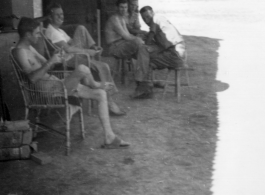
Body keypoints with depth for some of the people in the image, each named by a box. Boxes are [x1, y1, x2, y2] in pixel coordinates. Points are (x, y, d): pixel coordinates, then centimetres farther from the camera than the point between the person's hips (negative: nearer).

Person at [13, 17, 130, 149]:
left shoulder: (29, 48, 18)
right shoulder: (20, 51, -13)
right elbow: (32, 77, -25)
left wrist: (55, 60, 3)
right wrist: (51, 62, -26)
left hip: (56, 84, 10)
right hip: (50, 89, -10)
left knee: (101, 94, 4)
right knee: (82, 69, -33)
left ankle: (110, 138, 5)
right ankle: (93, 84, 6)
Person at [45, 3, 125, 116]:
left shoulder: (59, 31, 23)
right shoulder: (51, 32, -12)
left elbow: (72, 43, 20)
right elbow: (67, 49, -21)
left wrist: (92, 48, 4)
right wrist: (88, 51, -17)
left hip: (75, 54, 10)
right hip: (69, 60, -10)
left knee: (81, 29, 3)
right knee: (102, 67, -22)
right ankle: (110, 104, -19)